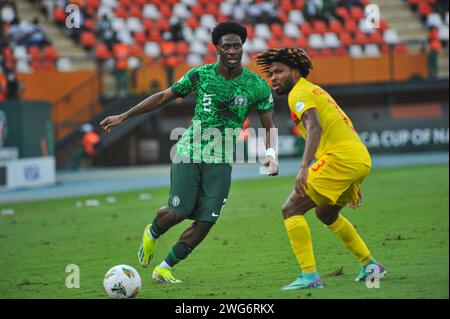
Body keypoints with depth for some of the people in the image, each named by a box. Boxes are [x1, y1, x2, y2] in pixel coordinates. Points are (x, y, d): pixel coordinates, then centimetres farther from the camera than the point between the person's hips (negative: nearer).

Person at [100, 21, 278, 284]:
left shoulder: (258, 87, -3)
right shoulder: (201, 75, -3)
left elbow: (269, 126, 5)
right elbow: (164, 97, 8)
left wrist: (271, 154, -16)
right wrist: (124, 117, 7)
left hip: (221, 161, 1)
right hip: (189, 151, -1)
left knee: (206, 221, -9)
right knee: (180, 211, -12)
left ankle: (164, 269, 7)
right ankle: (153, 233, 25)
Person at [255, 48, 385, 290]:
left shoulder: (299, 93, -3)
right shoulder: (316, 91, 27)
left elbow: (315, 127, -22)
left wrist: (304, 168, -34)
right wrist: (354, 182, 33)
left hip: (340, 158, -10)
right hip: (362, 160, 10)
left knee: (291, 209, -9)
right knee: (326, 213, 31)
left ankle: (309, 276, -18)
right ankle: (370, 265, 33)